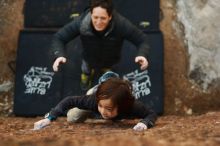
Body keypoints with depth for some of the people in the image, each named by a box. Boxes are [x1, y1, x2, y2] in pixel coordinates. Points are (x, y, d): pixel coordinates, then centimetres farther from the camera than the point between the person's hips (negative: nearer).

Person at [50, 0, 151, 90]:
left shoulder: (121, 24, -41)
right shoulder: (81, 22, -40)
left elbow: (142, 39, -30)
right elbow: (59, 38, -30)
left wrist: (142, 55, -52)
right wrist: (58, 55, -50)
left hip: (110, 61, 0)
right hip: (89, 59, 0)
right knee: (86, 72, 33)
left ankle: (106, 71, 71)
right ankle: (87, 72, 69)